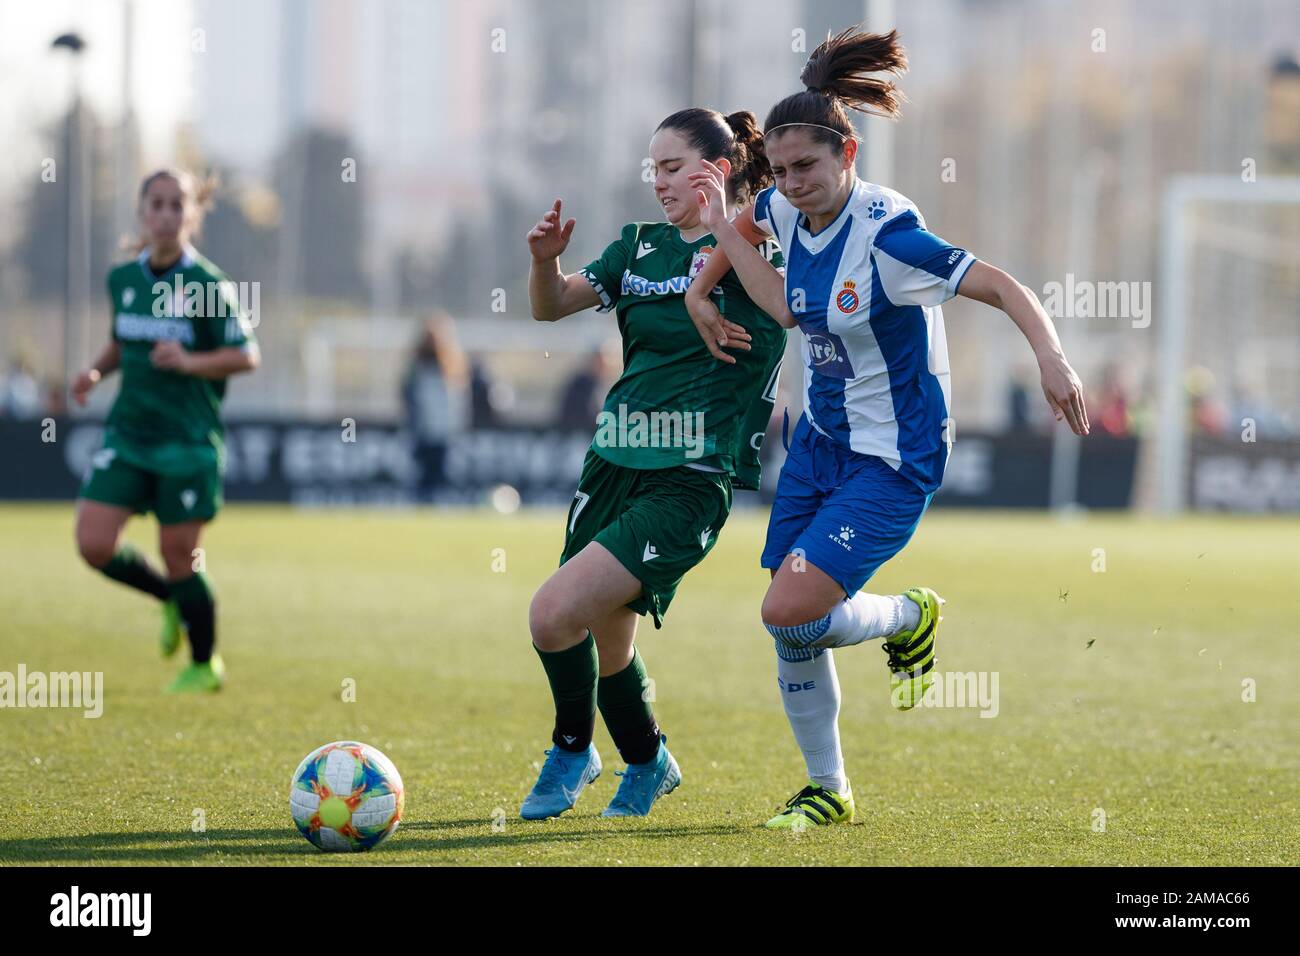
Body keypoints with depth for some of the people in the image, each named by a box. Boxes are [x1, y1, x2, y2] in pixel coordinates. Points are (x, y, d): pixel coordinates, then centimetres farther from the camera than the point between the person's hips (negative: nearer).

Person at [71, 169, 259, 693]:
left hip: (188, 441, -5)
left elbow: (246, 355, -7)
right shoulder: (122, 279, 7)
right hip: (128, 432, 5)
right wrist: (96, 371, 3)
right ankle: (171, 600, 23)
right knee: (94, 545, -7)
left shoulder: (208, 285, -9)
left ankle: (205, 666, 21)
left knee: (178, 556, -1)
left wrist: (190, 361, -21)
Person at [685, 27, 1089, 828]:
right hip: (820, 443, 7)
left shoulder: (887, 234, -24)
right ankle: (829, 791, 22)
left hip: (893, 460, -7)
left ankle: (911, 616, 13)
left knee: (790, 611, -18)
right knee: (789, 631, 5)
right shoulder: (787, 211, -2)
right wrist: (702, 286, 12)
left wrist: (1051, 356, -43)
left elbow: (1002, 287, -28)